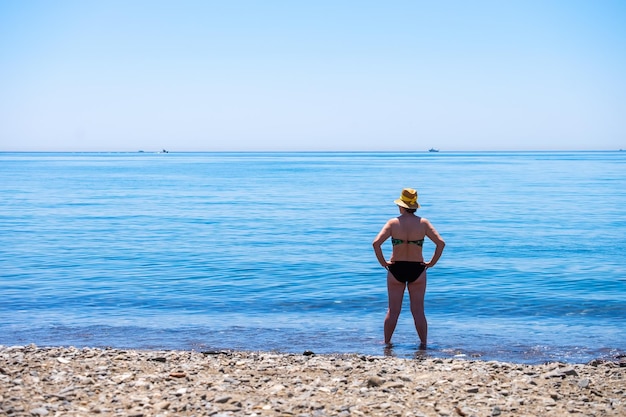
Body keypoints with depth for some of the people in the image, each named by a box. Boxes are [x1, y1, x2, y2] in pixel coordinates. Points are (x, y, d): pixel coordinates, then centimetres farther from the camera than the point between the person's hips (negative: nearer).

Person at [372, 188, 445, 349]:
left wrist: (383, 262, -5)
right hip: (417, 270, 0)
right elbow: (441, 243, -9)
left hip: (396, 269, 0)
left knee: (393, 310, 9)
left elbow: (376, 243, -15)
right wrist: (432, 263, -1)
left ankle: (387, 343, 16)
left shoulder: (393, 223, -7)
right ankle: (423, 343, 12)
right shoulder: (423, 223, -5)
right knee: (418, 311, 8)